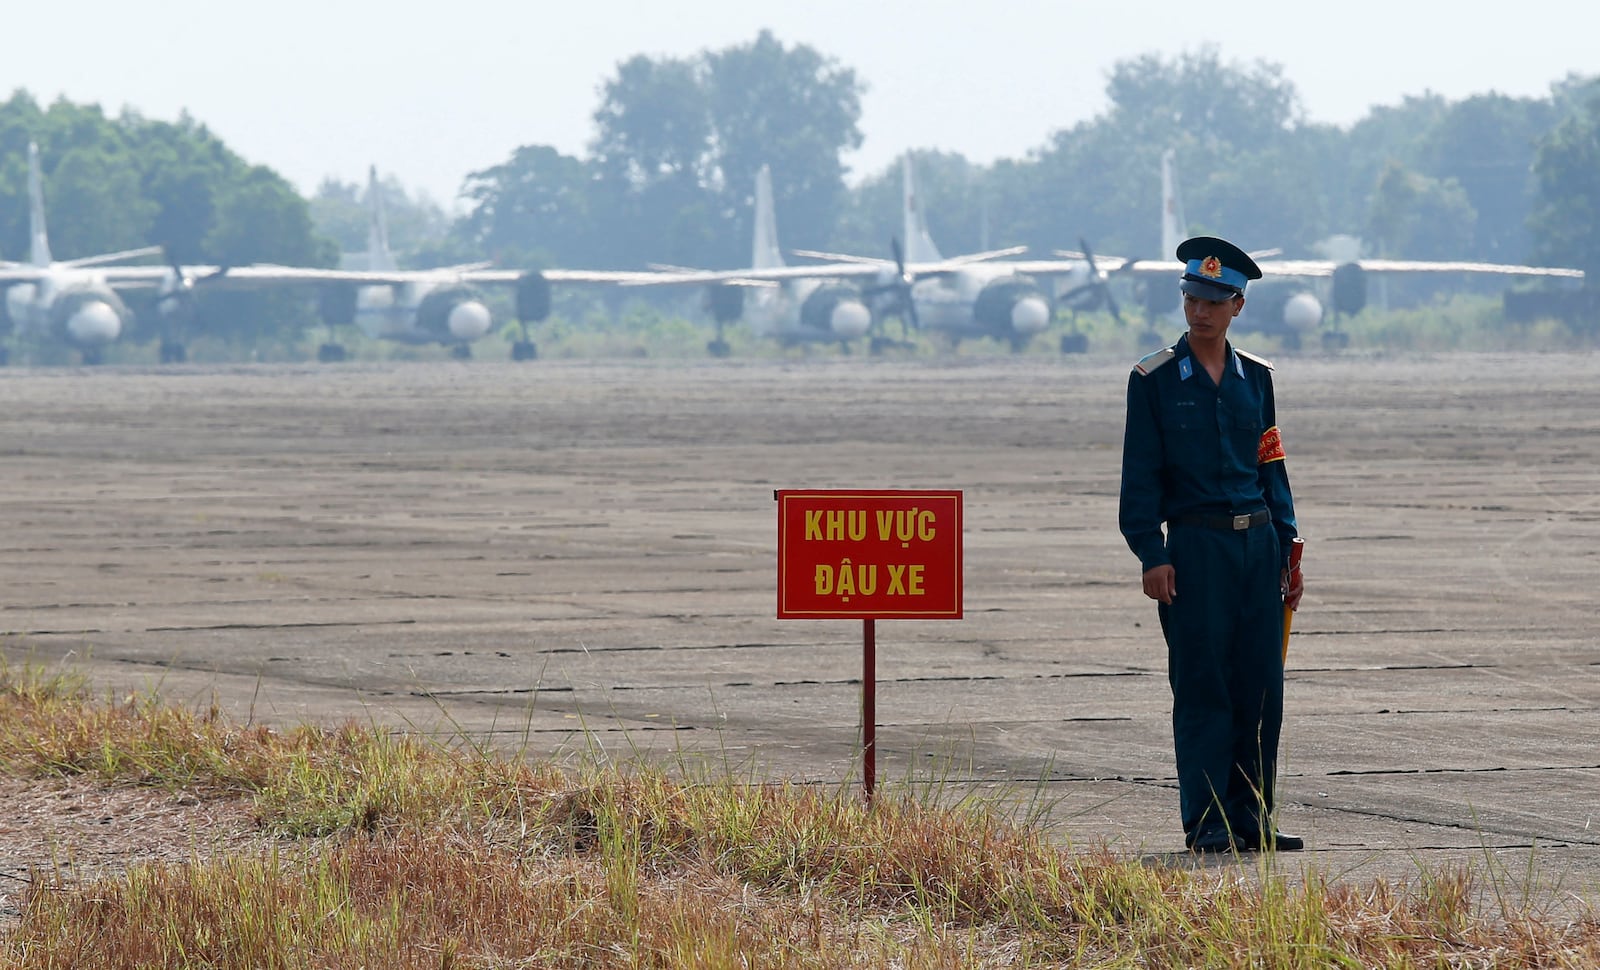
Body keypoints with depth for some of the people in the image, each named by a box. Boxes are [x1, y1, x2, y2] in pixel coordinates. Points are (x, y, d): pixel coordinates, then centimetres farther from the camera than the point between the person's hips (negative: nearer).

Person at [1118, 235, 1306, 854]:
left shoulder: (1255, 377, 12)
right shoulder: (1155, 380, -1)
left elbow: (1271, 467, 15)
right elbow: (1141, 474, -2)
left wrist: (1285, 550, 10)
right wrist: (1152, 556, -10)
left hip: (1257, 543, 4)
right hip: (1196, 546, -4)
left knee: (1261, 686, 3)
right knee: (1203, 686, -4)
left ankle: (1252, 818, 10)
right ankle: (1206, 822, 1)